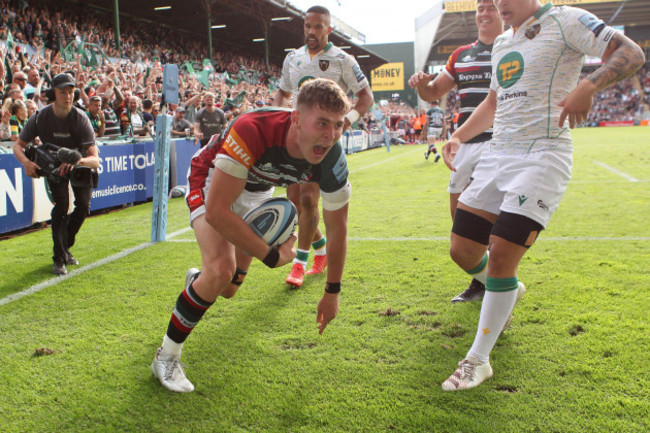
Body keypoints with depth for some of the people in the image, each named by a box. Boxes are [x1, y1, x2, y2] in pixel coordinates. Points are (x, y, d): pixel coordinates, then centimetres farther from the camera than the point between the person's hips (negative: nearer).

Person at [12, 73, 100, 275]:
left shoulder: (80, 118, -27)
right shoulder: (41, 117, -22)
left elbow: (95, 159, -34)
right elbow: (18, 145, -13)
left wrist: (78, 161, -57)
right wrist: (26, 162, -35)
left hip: (80, 163, 0)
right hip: (53, 164, 0)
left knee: (83, 206, -8)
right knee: (61, 206, -17)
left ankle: (66, 246, 20)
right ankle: (59, 259, -8)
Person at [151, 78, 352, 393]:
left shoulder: (332, 160, -28)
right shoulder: (253, 130, -44)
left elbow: (337, 229, -12)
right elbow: (215, 212, -41)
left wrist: (332, 292, -3)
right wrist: (273, 256, -33)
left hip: (256, 189, 5)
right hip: (213, 179, -5)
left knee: (227, 288, 11)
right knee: (222, 269, -27)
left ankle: (197, 281, 51)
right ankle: (167, 356, -6)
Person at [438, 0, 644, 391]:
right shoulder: (501, 44, 20)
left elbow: (632, 54, -10)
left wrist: (588, 86, -28)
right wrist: (458, 136, 18)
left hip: (543, 156, -7)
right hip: (498, 154, 7)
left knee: (501, 256, -14)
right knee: (462, 251, 4)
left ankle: (479, 360, 1)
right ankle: (509, 292, 38)